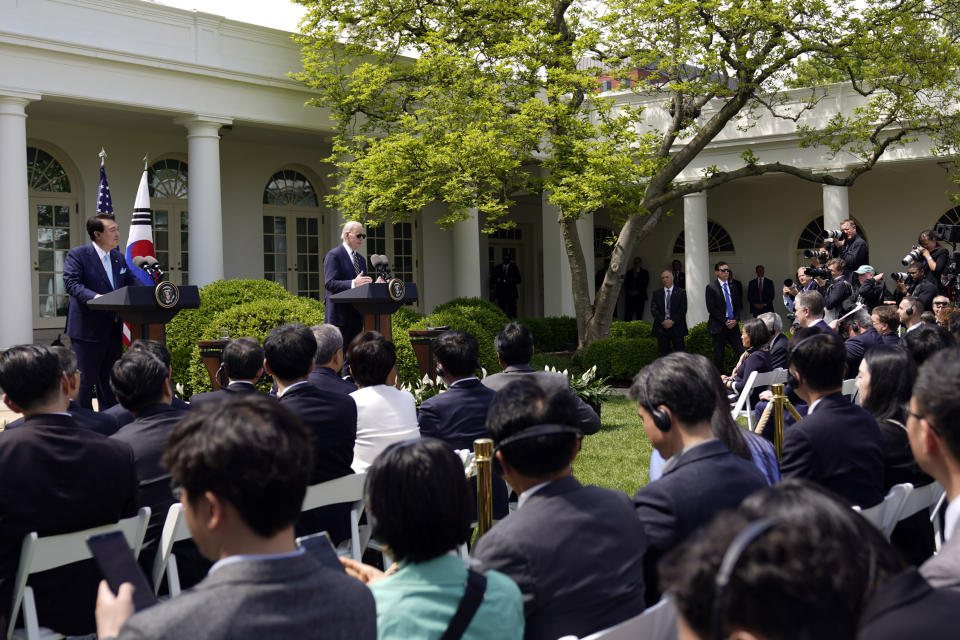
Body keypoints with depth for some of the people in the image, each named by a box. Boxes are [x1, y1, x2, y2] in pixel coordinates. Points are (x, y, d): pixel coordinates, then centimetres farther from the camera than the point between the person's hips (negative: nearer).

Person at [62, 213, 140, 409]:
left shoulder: (119, 258, 15)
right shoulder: (77, 255, -7)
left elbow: (132, 281, 14)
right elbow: (71, 283, -17)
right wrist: (94, 297, -34)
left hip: (113, 331, 7)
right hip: (87, 330, -7)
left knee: (109, 382, 14)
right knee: (84, 380, -1)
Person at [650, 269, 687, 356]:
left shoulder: (681, 292, 7)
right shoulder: (657, 293, 12)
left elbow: (683, 309, -2)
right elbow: (653, 310, 2)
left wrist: (672, 321, -13)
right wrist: (663, 321, -12)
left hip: (677, 327, -2)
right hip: (661, 328, 2)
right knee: (664, 354, 3)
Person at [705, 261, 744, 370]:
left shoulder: (733, 286, 13)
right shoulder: (711, 287, -4)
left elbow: (738, 305, 15)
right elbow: (711, 308, -9)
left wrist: (735, 319, -3)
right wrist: (725, 321, -13)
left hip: (733, 325, 4)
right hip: (718, 326, -4)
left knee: (741, 352, -5)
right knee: (719, 355, 1)